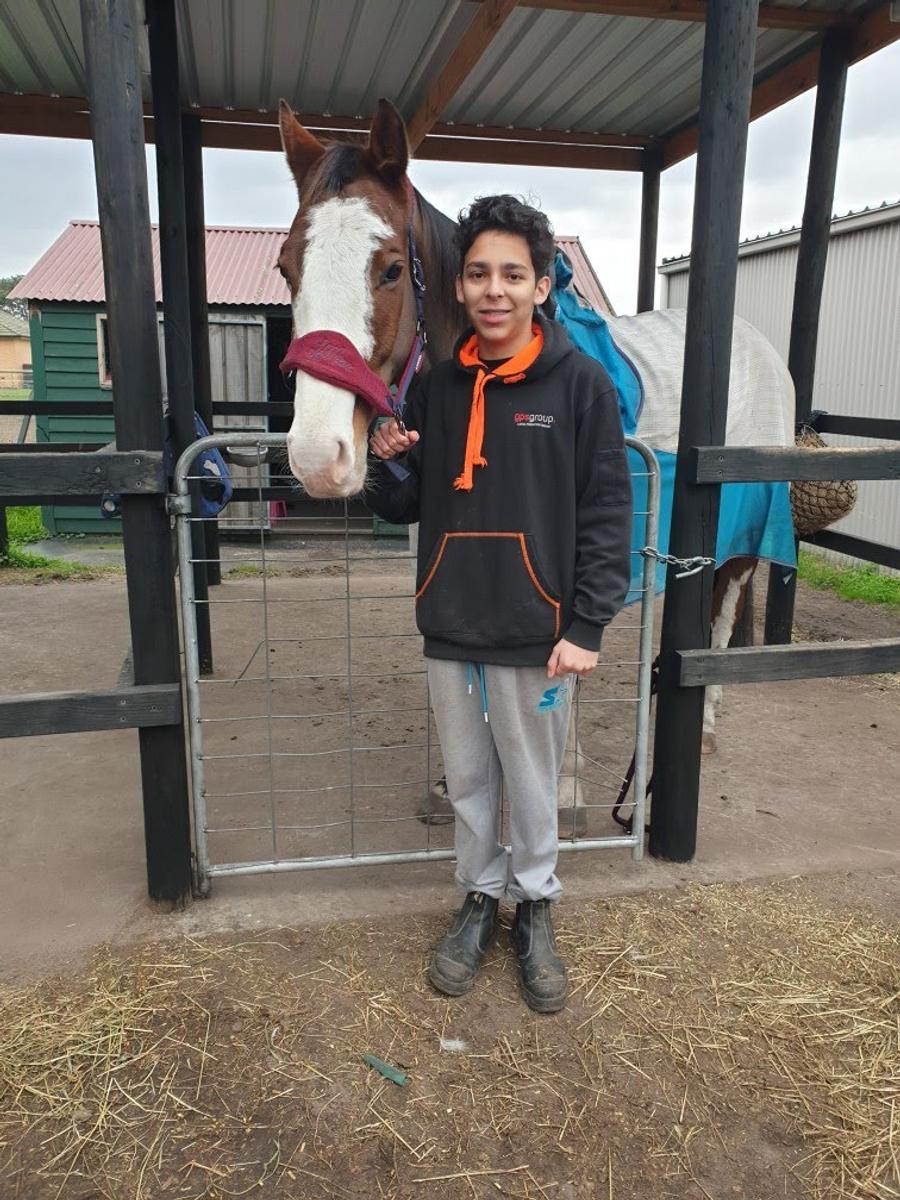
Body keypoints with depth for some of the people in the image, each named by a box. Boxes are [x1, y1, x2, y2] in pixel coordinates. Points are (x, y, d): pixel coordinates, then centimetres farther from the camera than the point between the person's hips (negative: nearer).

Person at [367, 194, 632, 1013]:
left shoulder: (580, 383, -8)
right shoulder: (438, 386, 3)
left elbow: (608, 515, -8)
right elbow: (404, 508, 10)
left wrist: (586, 627, -12)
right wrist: (389, 465, -11)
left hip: (537, 635, -3)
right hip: (451, 633, 4)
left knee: (534, 785, 14)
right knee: (467, 781, 18)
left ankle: (535, 907, 36)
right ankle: (480, 897, 39)